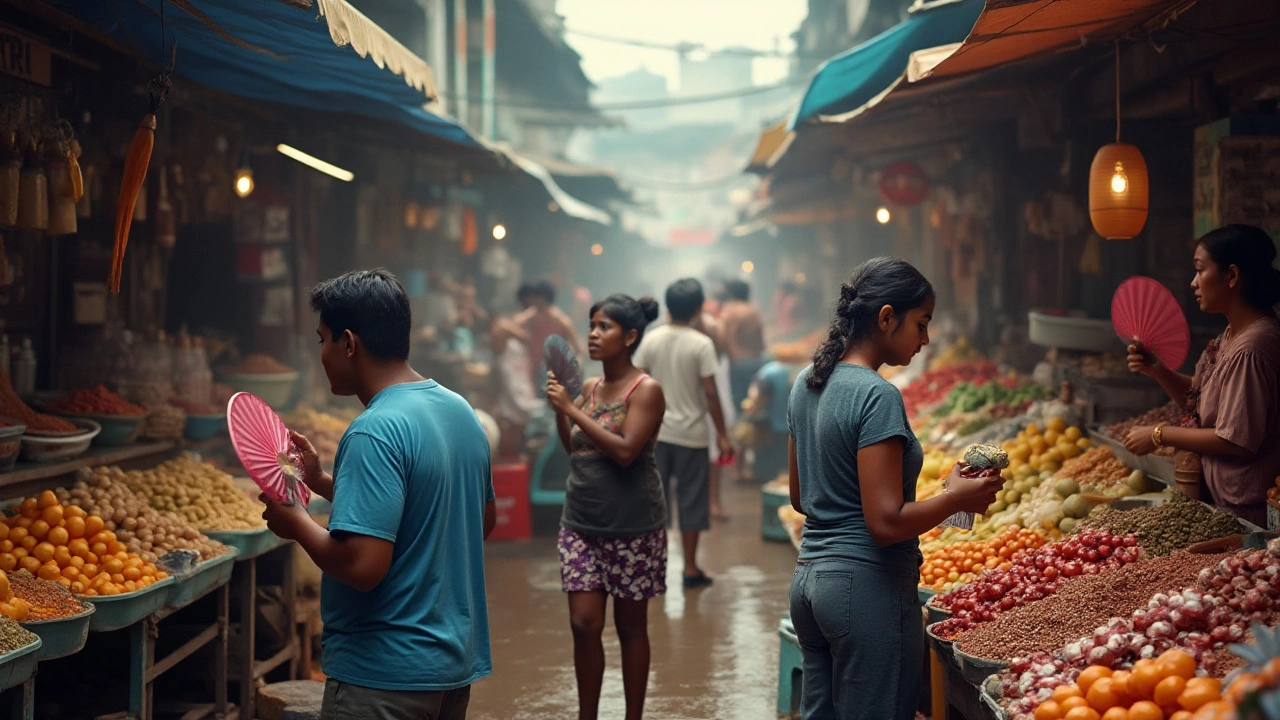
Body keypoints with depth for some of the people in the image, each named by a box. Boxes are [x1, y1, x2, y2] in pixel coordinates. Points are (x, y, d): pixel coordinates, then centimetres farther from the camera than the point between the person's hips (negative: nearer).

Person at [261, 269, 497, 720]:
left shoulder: (374, 433, -21)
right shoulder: (461, 411, 6)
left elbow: (362, 566, -27)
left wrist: (296, 522, -7)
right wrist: (324, 482, 14)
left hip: (386, 678, -8)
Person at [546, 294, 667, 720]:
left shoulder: (646, 390, -10)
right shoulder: (589, 388, 9)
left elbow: (625, 450, -21)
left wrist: (571, 409, -19)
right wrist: (558, 407, -1)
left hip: (632, 528, -5)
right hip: (581, 524, 5)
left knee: (630, 625, 6)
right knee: (584, 624, 2)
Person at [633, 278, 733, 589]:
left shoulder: (651, 340, 0)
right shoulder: (701, 344, -10)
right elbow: (710, 393, -12)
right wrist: (722, 435, -4)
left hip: (656, 433, 3)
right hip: (691, 435, -3)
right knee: (691, 501, 6)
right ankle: (690, 569, 11)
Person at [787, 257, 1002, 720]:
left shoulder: (807, 383, 10)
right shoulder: (876, 396, -16)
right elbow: (887, 522, -19)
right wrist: (956, 498, -7)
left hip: (809, 578, 9)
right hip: (866, 583, -9)